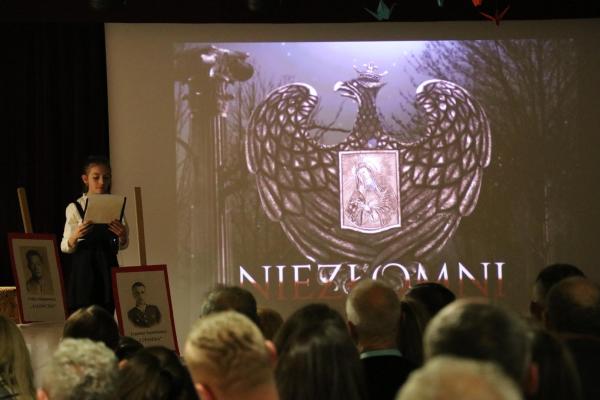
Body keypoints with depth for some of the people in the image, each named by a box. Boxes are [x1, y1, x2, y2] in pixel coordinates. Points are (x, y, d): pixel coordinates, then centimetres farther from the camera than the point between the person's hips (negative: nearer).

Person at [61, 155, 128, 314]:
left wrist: (122, 235, -14)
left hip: (108, 266, 2)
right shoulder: (75, 208, 1)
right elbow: (65, 247, -3)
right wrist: (75, 237, -25)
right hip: (84, 267, -2)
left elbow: (122, 246, 8)